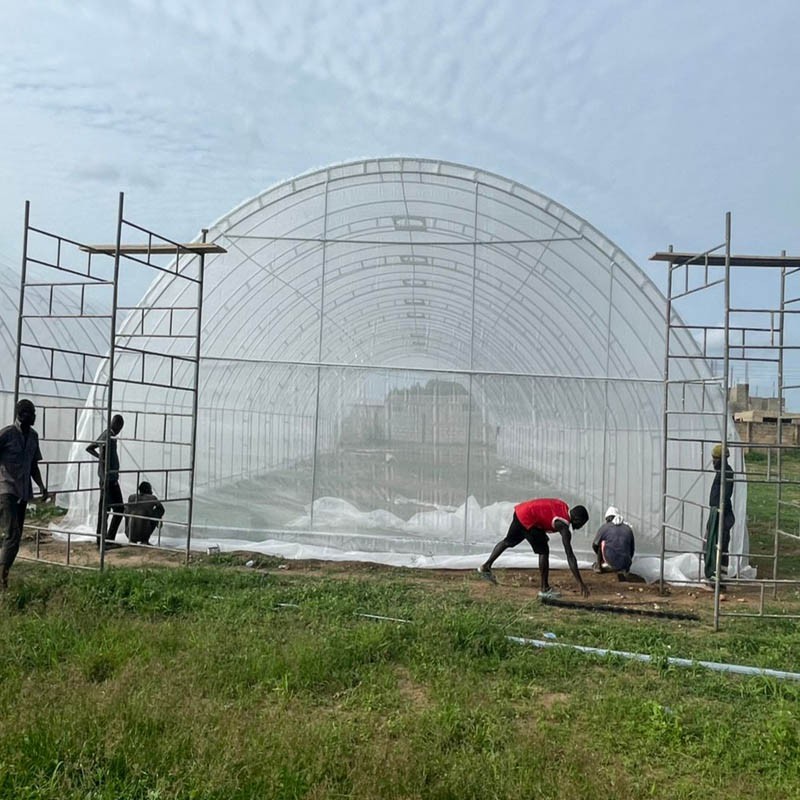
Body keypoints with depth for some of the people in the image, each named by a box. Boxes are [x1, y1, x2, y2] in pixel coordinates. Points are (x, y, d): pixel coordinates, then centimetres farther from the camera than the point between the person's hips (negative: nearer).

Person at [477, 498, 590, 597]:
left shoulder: (564, 507, 6)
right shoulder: (563, 526, -14)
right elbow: (570, 556, -15)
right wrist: (581, 583, -12)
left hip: (520, 510, 9)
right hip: (527, 518, -9)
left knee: (509, 541, 26)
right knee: (544, 551, -2)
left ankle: (485, 566, 39)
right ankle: (545, 589, 6)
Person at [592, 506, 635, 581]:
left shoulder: (604, 527, 6)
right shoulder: (628, 528, 12)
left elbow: (594, 545, 17)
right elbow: (632, 550, 20)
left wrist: (599, 555, 38)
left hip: (611, 562, -2)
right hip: (625, 563, 2)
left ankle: (599, 566, 30)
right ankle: (623, 570, 6)